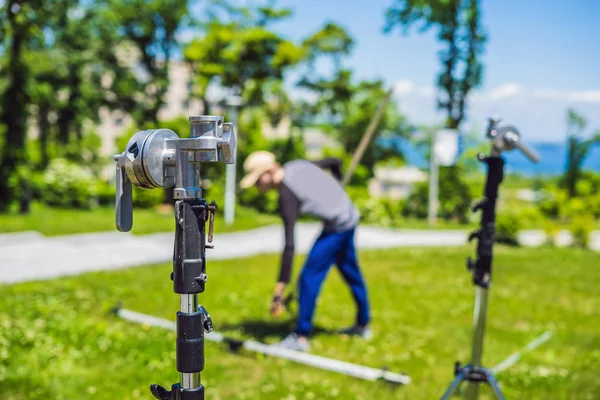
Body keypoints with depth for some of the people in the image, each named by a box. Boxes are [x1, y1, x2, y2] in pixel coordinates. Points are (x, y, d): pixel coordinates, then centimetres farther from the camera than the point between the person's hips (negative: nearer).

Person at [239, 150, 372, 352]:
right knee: (350, 271, 21)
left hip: (338, 226, -10)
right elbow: (333, 162, 11)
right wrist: (335, 188, 31)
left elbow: (289, 246, -30)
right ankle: (363, 325, 37)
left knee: (309, 277, -7)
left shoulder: (287, 195, -25)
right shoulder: (296, 165, -3)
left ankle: (301, 337, -1)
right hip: (349, 214, 10)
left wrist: (279, 293, -30)